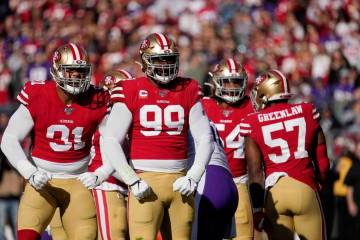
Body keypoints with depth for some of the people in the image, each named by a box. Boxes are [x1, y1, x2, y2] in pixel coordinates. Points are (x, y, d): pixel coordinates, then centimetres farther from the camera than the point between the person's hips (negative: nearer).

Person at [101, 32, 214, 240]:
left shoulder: (188, 91, 8)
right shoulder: (132, 92, -1)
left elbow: (205, 139, 9)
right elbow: (110, 142, -4)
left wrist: (193, 178, -3)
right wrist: (132, 181, -11)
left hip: (180, 182, 4)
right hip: (146, 182, -4)